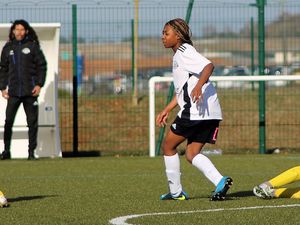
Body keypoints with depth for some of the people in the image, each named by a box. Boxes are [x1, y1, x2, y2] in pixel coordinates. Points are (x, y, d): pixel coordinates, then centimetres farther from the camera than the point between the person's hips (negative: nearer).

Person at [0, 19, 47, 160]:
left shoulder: (33, 46, 1)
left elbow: (42, 66, 1)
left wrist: (39, 84, -8)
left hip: (30, 90, -2)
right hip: (13, 91, 2)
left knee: (32, 121, 1)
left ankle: (31, 151, 8)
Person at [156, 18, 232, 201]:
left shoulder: (184, 51, -5)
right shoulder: (179, 55, 25)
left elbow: (209, 65, -23)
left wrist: (199, 85, -38)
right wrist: (167, 110, 32)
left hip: (195, 111, -9)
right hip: (211, 113, 9)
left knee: (168, 146, 6)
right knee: (192, 154, 9)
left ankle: (175, 191, 10)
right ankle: (220, 181, -12)